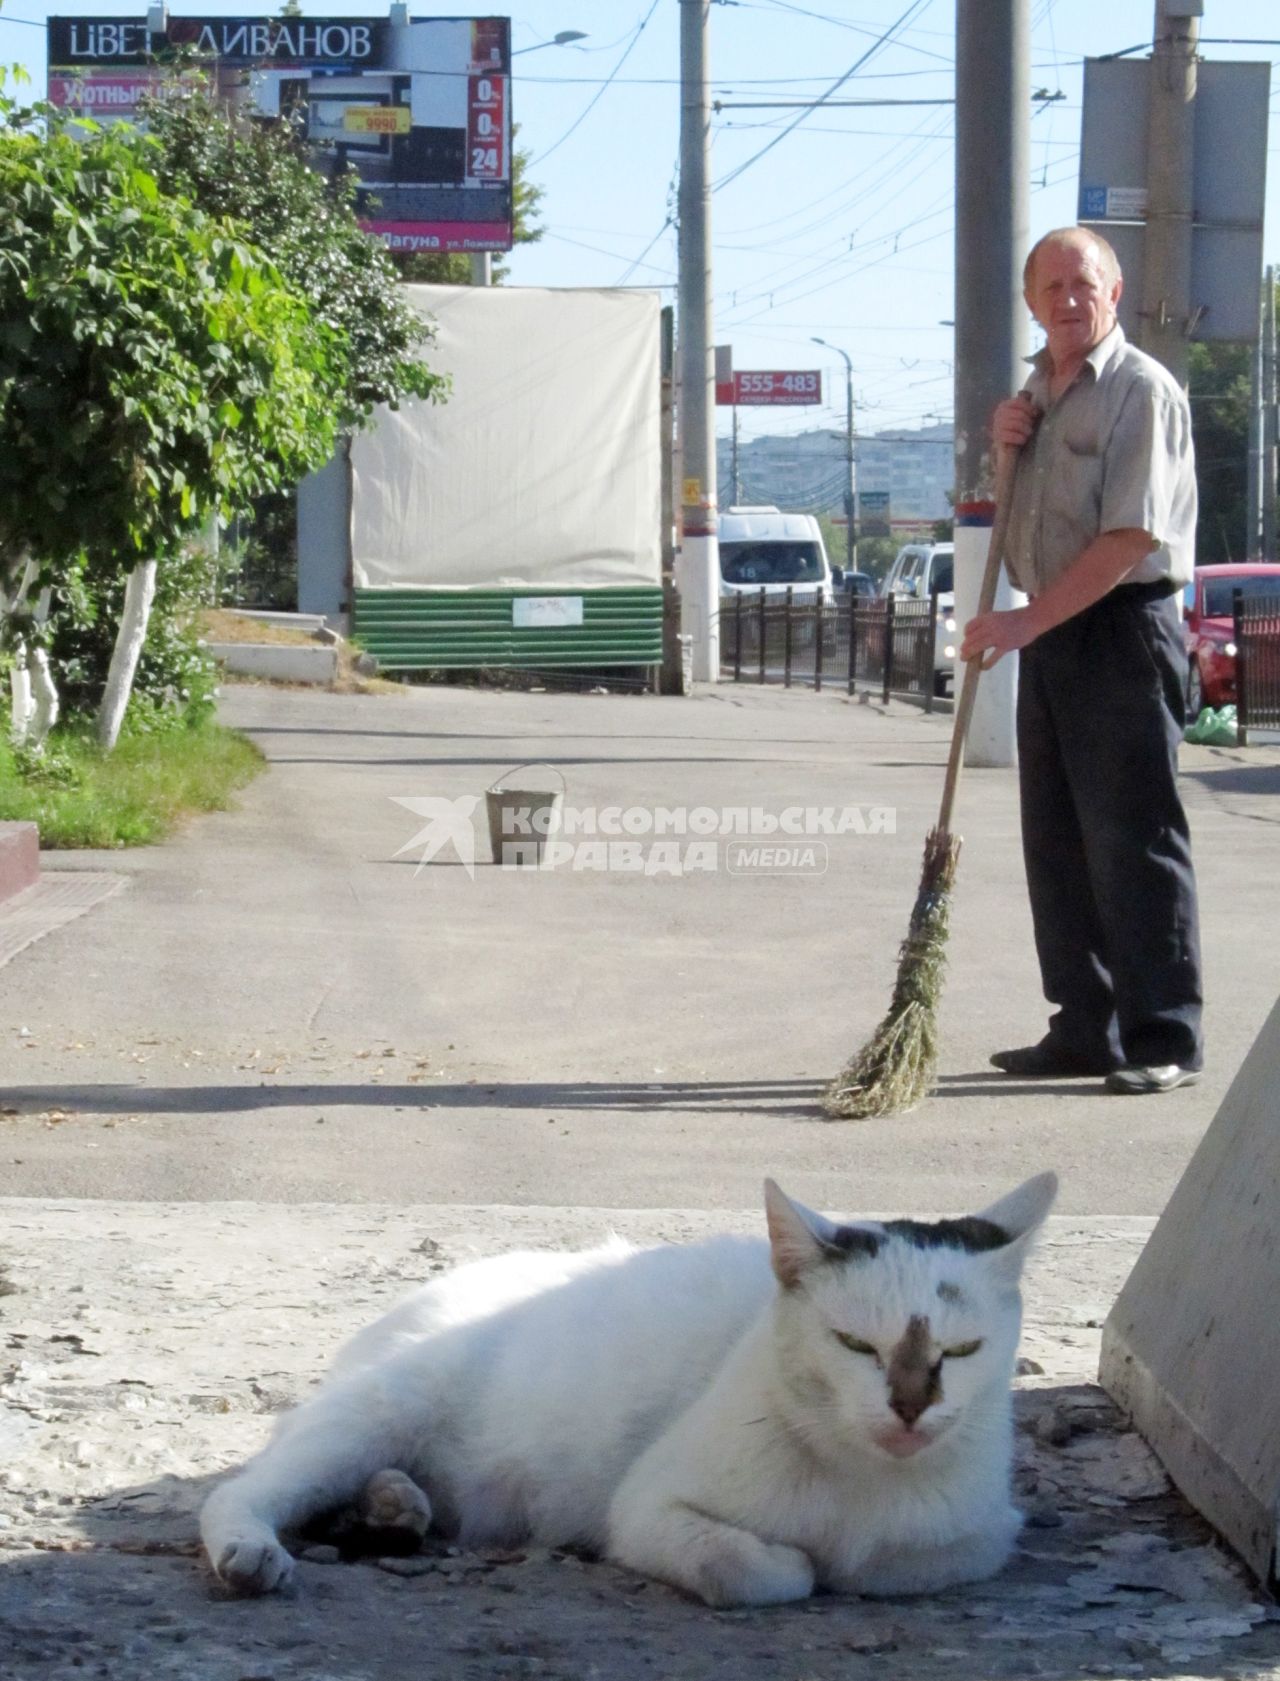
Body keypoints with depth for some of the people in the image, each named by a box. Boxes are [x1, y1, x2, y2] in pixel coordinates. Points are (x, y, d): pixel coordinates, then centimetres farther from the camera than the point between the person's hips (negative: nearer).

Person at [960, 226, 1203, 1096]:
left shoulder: (1142, 390, -12)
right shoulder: (1038, 389, 15)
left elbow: (1131, 538, -19)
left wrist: (1029, 621, -21)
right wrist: (1004, 444, 5)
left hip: (1122, 631, -8)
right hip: (1050, 633, 9)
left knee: (1133, 837, -7)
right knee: (1057, 840, 9)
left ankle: (1164, 1039, -2)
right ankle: (1086, 1029, 17)